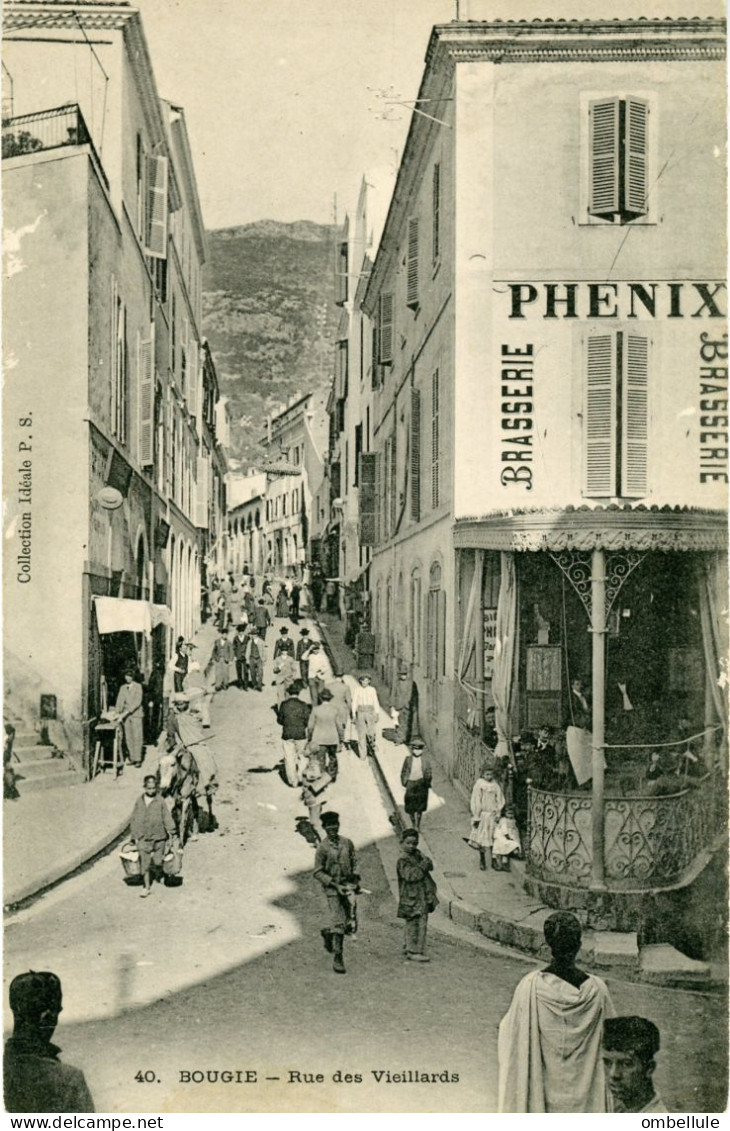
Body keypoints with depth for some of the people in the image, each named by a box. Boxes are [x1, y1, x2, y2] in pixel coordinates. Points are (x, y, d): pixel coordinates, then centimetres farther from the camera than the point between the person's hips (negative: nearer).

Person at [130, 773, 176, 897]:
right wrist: (135, 836, 8)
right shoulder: (139, 802, 3)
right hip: (143, 838, 2)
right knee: (144, 863, 1)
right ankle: (147, 887, 11)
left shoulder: (160, 801, -6)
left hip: (158, 837, -2)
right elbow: (134, 820, 9)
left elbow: (167, 818, -4)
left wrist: (170, 834, -6)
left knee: (158, 862, 7)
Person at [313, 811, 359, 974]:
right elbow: (318, 873, -7)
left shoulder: (347, 843, 6)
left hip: (348, 885, 4)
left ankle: (328, 932, 32)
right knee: (339, 925, -7)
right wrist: (335, 885, -15)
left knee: (351, 925, 2)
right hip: (332, 888, -4)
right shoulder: (322, 848, -7)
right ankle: (338, 959, 6)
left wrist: (356, 879, 5)